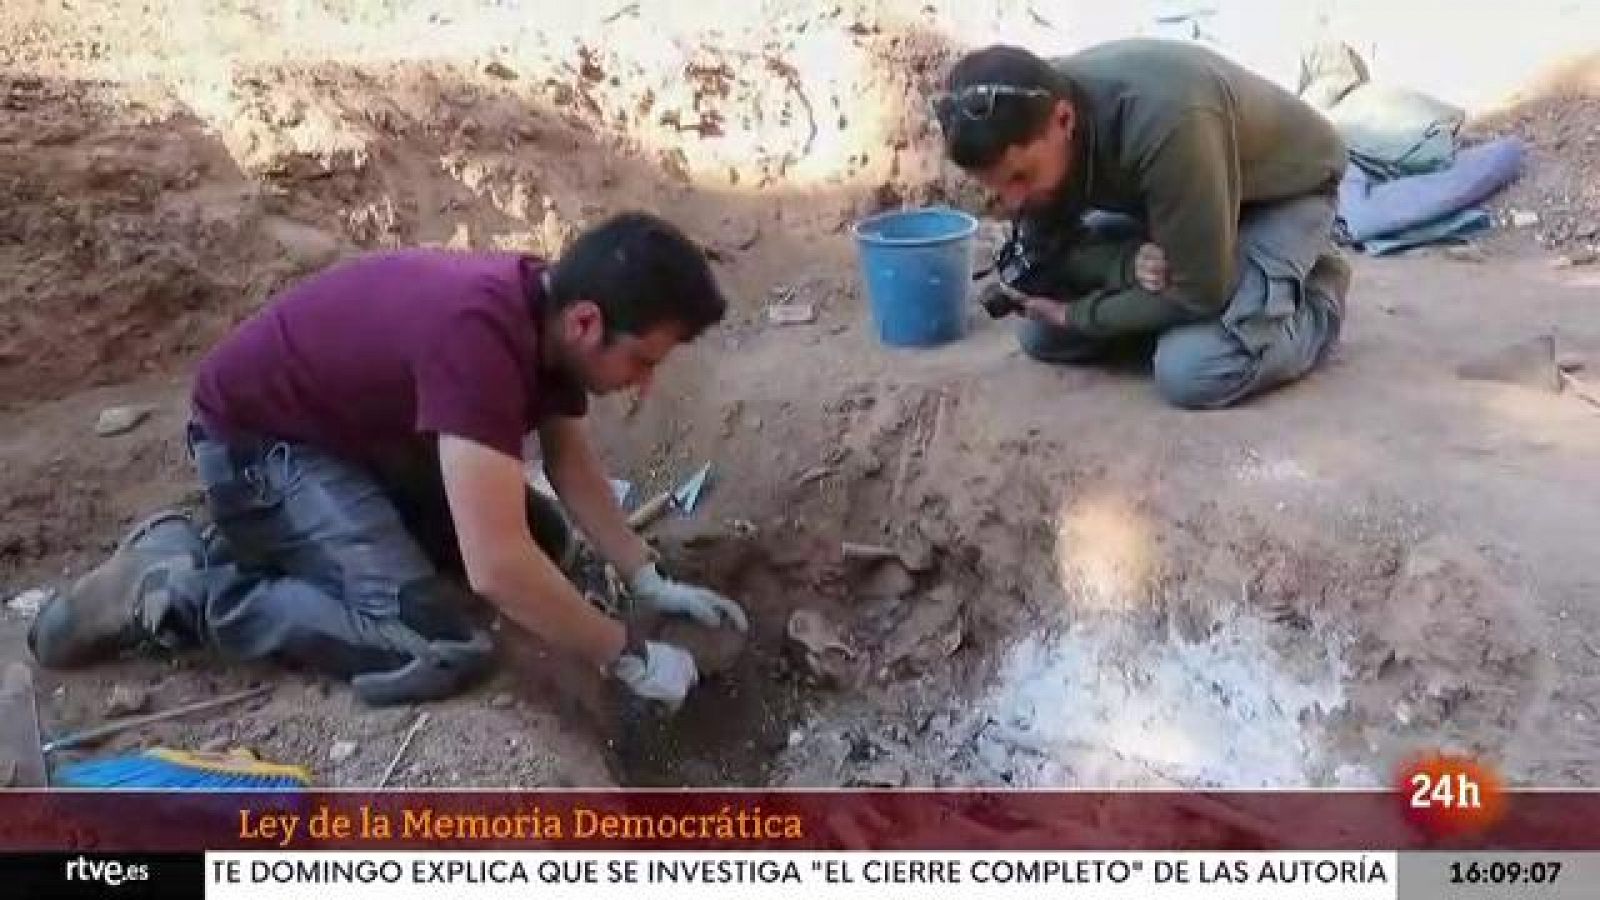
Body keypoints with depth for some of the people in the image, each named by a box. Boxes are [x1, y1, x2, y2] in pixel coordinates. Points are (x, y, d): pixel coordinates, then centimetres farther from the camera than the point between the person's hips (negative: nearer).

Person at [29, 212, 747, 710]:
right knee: (441, 651, -23)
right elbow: (495, 567, -40)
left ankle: (268, 549, 13)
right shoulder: (478, 334, -37)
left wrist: (650, 582, -2)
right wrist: (628, 658, -27)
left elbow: (572, 465, 6)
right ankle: (176, 584, -5)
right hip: (258, 439, -9)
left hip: (363, 430, 9)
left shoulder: (550, 311, -8)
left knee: (541, 538, 10)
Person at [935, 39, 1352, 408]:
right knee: (1040, 335, -4)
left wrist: (1073, 313, -22)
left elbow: (1201, 293, -33)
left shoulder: (1163, 124, -43)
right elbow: (1043, 251, -9)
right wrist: (1128, 265, -29)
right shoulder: (1028, 123, -22)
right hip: (1177, 197, 6)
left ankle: (1318, 296, 1)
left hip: (1285, 190, -6)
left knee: (1191, 371, -28)